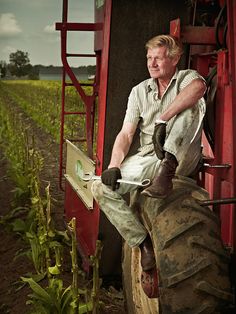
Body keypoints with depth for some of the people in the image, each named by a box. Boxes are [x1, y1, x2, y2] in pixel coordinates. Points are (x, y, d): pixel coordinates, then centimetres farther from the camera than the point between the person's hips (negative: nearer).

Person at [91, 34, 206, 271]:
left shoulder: (186, 78, 2)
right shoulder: (139, 91, 14)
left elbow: (199, 87, -27)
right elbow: (126, 134, 4)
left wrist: (162, 120, -32)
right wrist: (114, 166, -13)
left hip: (182, 159, -4)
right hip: (148, 159, 4)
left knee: (193, 104, -26)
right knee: (101, 187, -14)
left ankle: (167, 172, -36)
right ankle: (143, 242, -8)